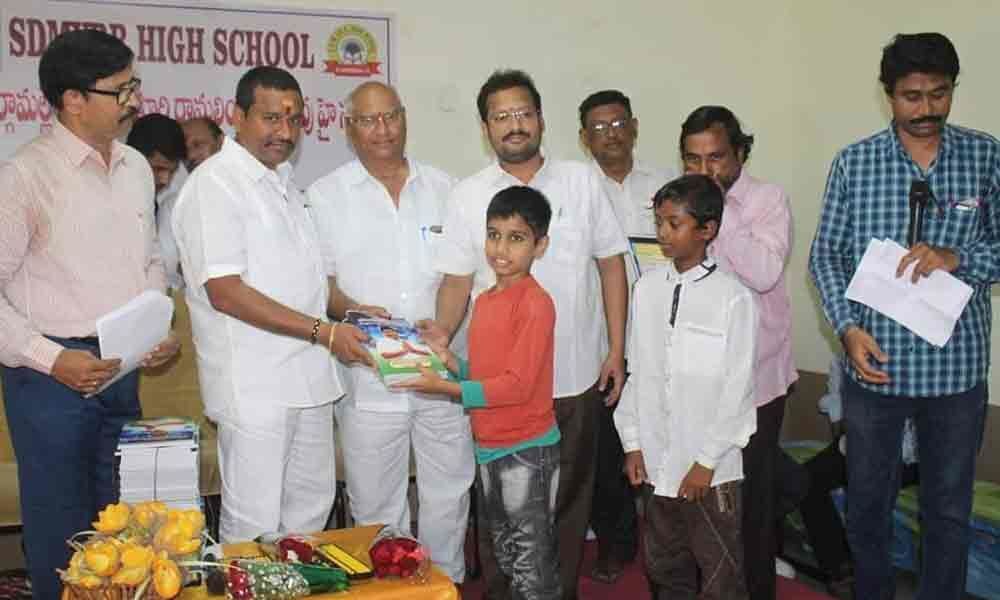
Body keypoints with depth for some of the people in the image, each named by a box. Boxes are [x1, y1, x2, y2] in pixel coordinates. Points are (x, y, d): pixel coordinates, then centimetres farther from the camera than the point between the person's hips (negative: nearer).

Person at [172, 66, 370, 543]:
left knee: (311, 508, 17)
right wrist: (323, 332, -20)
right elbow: (225, 292, -20)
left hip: (308, 376, 9)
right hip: (254, 385, -8)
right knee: (254, 525, 1)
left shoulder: (284, 183, 15)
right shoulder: (214, 184, -12)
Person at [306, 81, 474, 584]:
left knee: (448, 493, 12)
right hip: (368, 376, -2)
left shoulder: (443, 188, 9)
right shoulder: (326, 196, 2)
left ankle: (446, 581, 31)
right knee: (375, 502, 7)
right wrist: (349, 309, -20)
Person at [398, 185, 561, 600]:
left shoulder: (536, 303, -17)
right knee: (508, 562, 22)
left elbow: (517, 385, -20)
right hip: (489, 448, 8)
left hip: (527, 450, -8)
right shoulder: (484, 301, 9)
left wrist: (445, 388, -19)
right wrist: (448, 357, -3)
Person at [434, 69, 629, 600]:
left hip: (578, 376, 1)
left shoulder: (581, 181, 1)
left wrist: (617, 350, 1)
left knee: (569, 499, 14)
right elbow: (457, 282, 1)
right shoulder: (468, 196, 0)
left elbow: (611, 265, 4)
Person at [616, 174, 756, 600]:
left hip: (709, 467, -5)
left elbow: (737, 388, -11)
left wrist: (706, 462, -11)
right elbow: (637, 370, 7)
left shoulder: (732, 298, -13)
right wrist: (633, 442, 5)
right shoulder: (647, 289, 2)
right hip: (657, 461, 5)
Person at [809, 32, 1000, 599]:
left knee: (949, 509, 13)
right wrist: (848, 328, -13)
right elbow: (826, 254, -1)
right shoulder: (854, 163, -2)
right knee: (868, 500, 15)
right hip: (875, 361, 0)